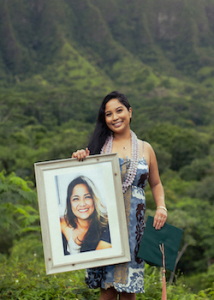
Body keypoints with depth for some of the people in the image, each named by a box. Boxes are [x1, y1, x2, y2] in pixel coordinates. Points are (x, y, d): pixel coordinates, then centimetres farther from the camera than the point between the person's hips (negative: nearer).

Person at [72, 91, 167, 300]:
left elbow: (156, 184, 18)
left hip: (133, 224, 1)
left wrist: (161, 207, 1)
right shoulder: (99, 146, 5)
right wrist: (79, 160, -13)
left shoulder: (145, 149, 9)